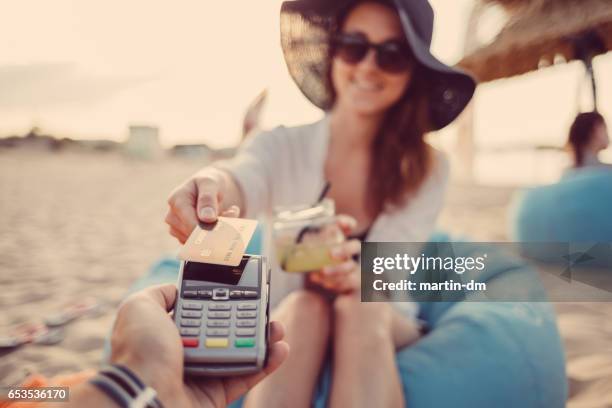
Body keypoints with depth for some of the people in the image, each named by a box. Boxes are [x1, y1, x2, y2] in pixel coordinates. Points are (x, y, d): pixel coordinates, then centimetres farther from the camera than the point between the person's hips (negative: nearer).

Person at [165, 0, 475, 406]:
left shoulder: (427, 168, -5)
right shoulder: (282, 146, -8)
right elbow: (242, 179, -31)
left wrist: (355, 274, -41)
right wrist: (212, 186, -56)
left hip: (384, 331, 1)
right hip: (286, 330, 0)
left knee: (358, 308, -32)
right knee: (304, 307, -33)